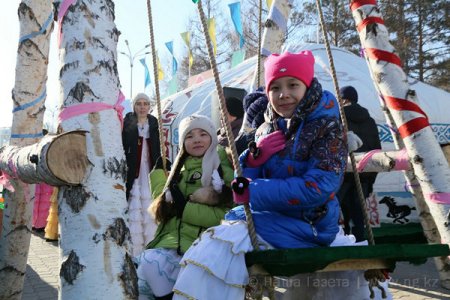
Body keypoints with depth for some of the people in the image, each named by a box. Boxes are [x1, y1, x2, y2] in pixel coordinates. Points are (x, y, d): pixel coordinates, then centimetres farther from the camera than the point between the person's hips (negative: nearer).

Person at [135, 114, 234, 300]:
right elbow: (161, 210, 17)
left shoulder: (223, 169, -2)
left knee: (152, 263, -27)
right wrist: (158, 170, 16)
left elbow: (229, 216, -12)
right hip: (170, 239, 5)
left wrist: (185, 208, -15)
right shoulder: (181, 168, 17)